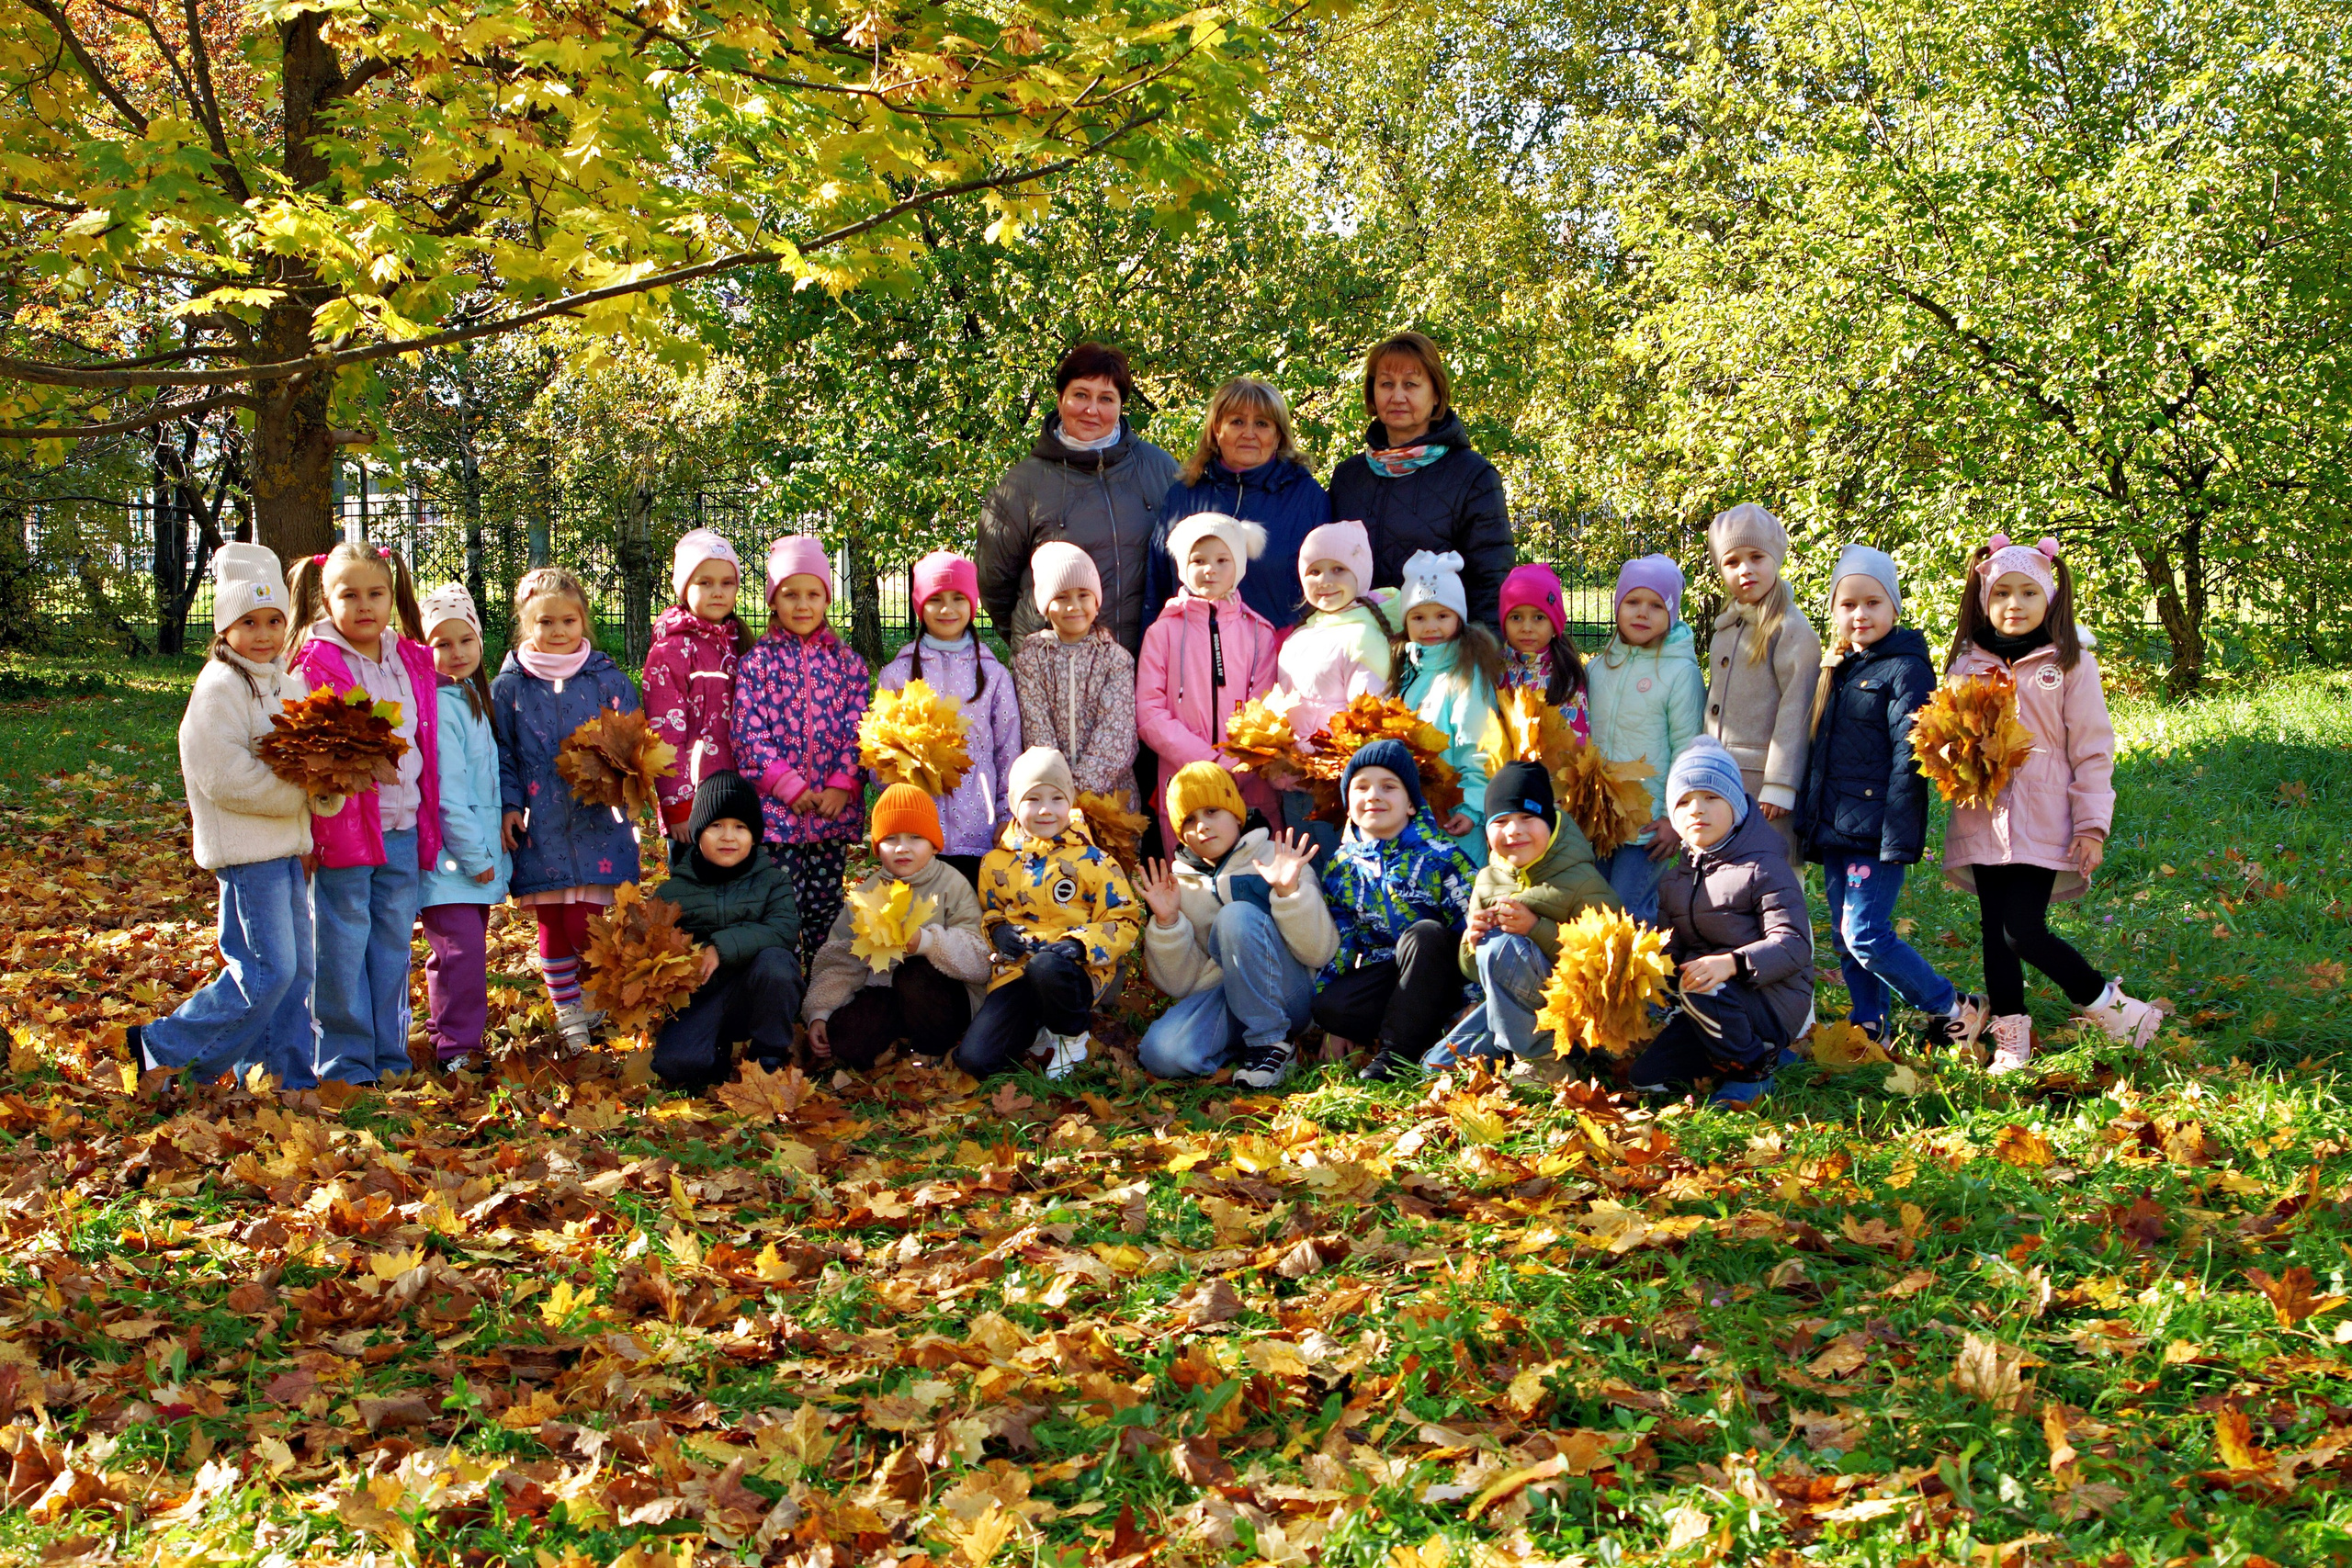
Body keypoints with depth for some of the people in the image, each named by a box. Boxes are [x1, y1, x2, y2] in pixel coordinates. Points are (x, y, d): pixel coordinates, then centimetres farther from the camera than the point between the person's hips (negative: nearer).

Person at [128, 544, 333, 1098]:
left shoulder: (290, 683, 14)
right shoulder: (219, 687, -12)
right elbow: (227, 778, -20)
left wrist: (329, 791, -7)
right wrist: (303, 792, -16)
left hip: (291, 846, 8)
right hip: (247, 850, -8)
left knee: (298, 968, 10)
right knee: (266, 971, -9)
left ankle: (287, 1074, 19)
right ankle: (166, 1049, 4)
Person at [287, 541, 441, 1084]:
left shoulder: (412, 661, 11)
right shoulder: (316, 664, -6)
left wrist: (427, 824, 15)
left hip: (403, 829, 6)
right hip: (343, 829, -5)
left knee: (393, 944, 13)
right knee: (343, 948, 0)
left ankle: (389, 1055, 23)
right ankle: (345, 1063, 10)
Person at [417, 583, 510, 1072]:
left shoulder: (471, 696, 14)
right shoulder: (438, 705, -15)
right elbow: (445, 793, -18)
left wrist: (489, 846, 15)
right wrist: (474, 856, -15)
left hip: (478, 855, 9)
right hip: (448, 859, -9)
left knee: (465, 949, 14)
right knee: (461, 948, -12)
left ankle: (447, 1037, 24)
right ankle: (455, 1050, -4)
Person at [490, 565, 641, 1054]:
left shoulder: (608, 679, 3)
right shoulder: (509, 685, 5)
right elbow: (501, 754, 9)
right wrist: (508, 805, -1)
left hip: (597, 826, -1)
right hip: (539, 829, 1)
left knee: (586, 926, -7)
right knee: (551, 928, 7)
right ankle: (569, 1016, 23)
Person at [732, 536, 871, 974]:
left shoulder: (847, 663, 9)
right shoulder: (757, 662, 2)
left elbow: (857, 730, 4)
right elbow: (750, 732, -5)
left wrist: (842, 787, -9)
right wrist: (790, 787, -12)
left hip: (834, 809, 2)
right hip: (775, 807, -2)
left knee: (826, 909, 8)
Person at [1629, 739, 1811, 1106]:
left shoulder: (1764, 868, -10)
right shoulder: (1674, 881, 12)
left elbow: (1794, 945, -20)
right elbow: (1673, 950, 10)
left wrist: (1733, 963, -37)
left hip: (1775, 1002, -8)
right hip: (1716, 1004, 8)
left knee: (1700, 989, -36)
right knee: (1647, 1075, -4)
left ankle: (1752, 1070, -9)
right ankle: (1762, 1052, 11)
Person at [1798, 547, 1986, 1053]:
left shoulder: (1905, 669, -9)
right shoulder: (1836, 670, 15)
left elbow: (1909, 759, -15)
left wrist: (1897, 838, -20)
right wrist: (1810, 823, 18)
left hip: (1876, 834, -8)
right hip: (1834, 831, 8)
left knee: (1865, 935, -10)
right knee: (1844, 936, 11)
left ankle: (1955, 1012, 4)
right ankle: (1868, 1027, 23)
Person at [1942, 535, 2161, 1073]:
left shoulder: (2070, 664, 0)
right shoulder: (1967, 663, 8)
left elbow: (2093, 750, 0)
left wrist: (2092, 826, -5)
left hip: (2042, 823, -4)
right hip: (1982, 821, 4)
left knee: (2024, 930, -11)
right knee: (1994, 931, 5)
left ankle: (2107, 1006, 8)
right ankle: (2010, 1039, 15)